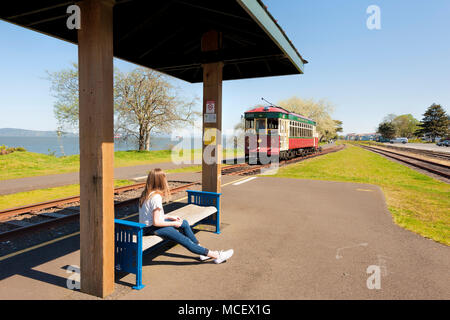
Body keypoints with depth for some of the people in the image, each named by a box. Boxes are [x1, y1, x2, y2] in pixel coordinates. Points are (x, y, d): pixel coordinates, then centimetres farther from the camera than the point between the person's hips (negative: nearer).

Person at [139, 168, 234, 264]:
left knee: (184, 223, 11)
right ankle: (216, 255, -8)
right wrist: (174, 223, -10)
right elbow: (156, 222, -23)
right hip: (151, 228, -10)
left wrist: (170, 217, 8)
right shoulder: (156, 197, -23)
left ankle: (201, 249, 14)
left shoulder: (147, 193, 6)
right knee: (184, 240, -12)